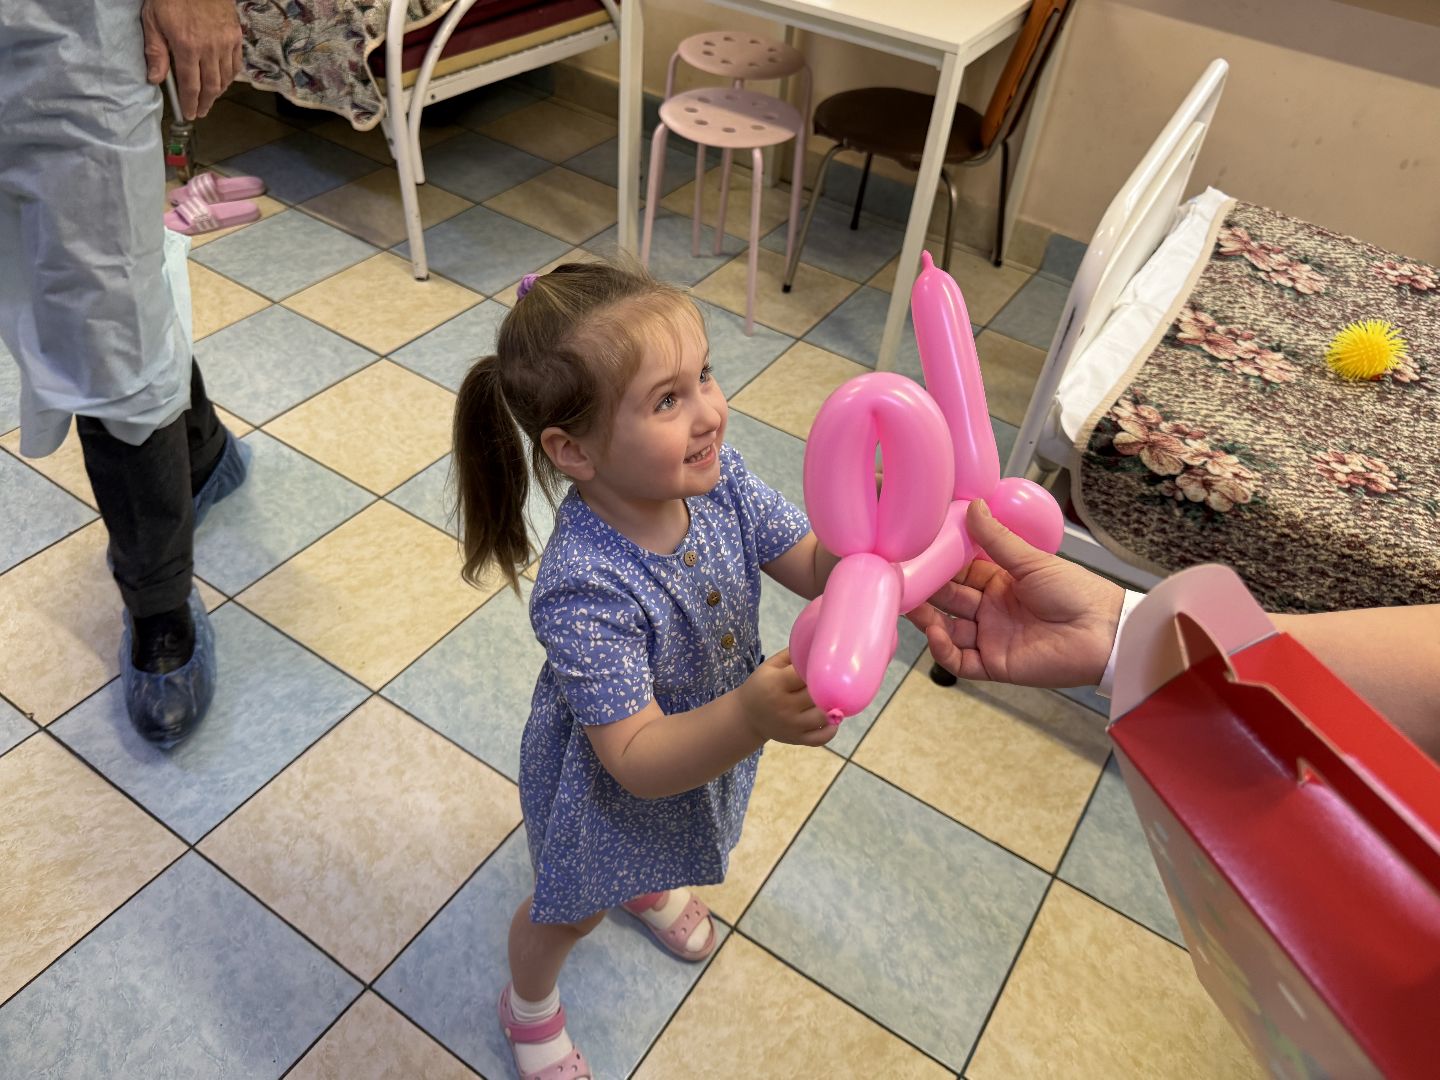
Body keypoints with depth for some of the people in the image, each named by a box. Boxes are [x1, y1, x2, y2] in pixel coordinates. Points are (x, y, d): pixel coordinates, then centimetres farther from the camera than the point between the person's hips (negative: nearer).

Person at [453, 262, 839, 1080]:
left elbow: (817, 568, -17)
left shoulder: (717, 476, -25)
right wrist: (752, 717, -55)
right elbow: (638, 760, -38)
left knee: (657, 848, 39)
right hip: (609, 789, -5)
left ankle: (650, 886, 76)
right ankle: (531, 1009, 61)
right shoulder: (584, 588, -43)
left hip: (708, 741, 5)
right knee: (575, 908, 26)